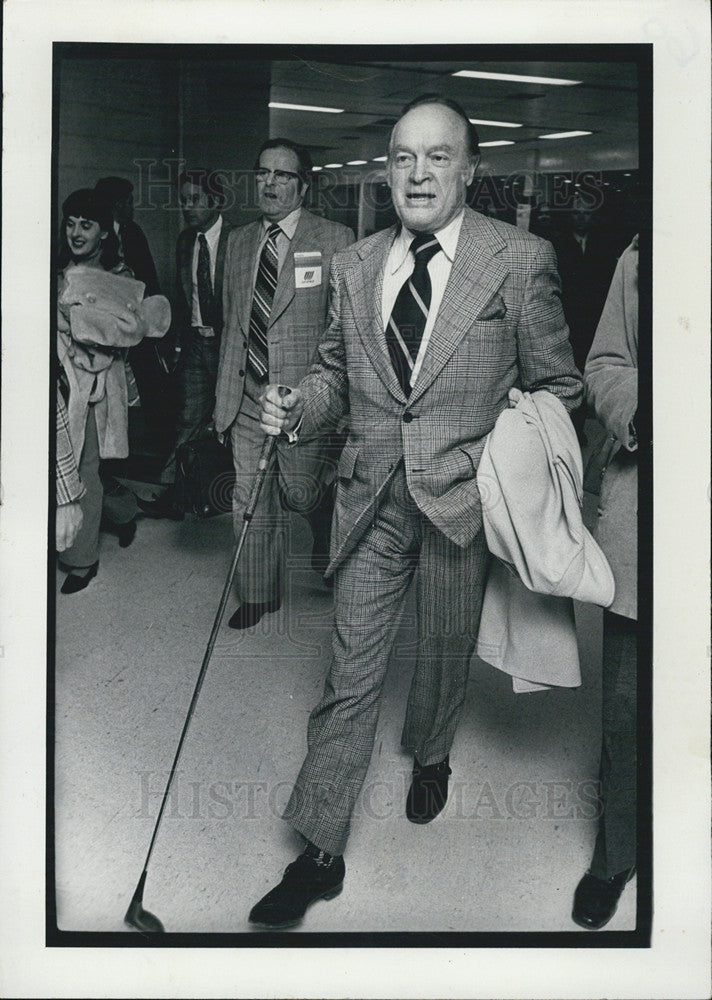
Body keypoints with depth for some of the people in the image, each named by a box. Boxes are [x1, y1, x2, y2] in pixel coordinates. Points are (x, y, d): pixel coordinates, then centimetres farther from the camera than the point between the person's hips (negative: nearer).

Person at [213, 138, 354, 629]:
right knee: (252, 500, 10)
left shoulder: (335, 240, -4)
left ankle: (329, 536, 36)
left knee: (302, 493, 0)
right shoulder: (239, 241, 13)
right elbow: (232, 324, 16)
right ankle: (259, 594, 26)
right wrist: (225, 395, 13)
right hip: (247, 395, 5)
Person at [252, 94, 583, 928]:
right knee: (350, 673, 5)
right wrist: (298, 408, -4)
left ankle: (429, 759, 50)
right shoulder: (353, 266, 6)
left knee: (444, 656, 18)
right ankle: (319, 852, 16)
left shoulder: (521, 261, -7)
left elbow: (555, 388, -2)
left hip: (463, 499, -2)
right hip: (370, 497, 2)